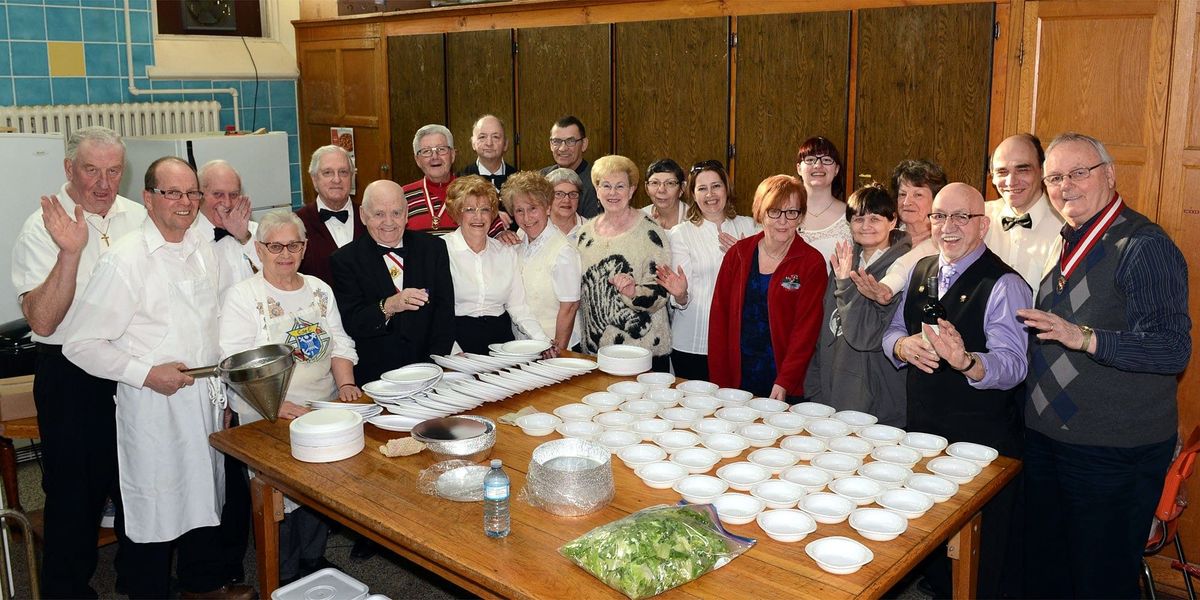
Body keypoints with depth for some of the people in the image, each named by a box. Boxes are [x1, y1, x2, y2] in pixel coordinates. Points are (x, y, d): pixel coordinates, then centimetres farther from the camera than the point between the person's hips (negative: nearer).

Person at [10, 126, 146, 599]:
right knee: (76, 488, 6)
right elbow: (43, 321, -21)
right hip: (72, 376, -4)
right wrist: (70, 252, -30)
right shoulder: (42, 228, -12)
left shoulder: (138, 217, 3)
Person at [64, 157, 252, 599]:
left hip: (205, 398, 6)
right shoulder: (124, 260, -14)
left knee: (205, 493, 19)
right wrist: (147, 374, -20)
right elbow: (81, 344, -14)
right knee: (154, 508, 6)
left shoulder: (204, 252, 6)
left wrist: (220, 392, 14)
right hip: (152, 405, -6)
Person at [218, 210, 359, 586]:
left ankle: (313, 558, 19)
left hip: (325, 410, 4)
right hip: (269, 420, -4)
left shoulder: (319, 290, 13)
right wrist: (275, 405, -22)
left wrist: (346, 385, -4)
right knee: (281, 493, -11)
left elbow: (339, 344, 14)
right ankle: (285, 577, 8)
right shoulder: (242, 297, -4)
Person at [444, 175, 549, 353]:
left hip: (501, 338, 4)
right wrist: (454, 352, -18)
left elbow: (518, 306, 9)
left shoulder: (507, 252, 12)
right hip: (459, 337, -4)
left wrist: (544, 342, -5)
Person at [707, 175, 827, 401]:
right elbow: (719, 316, 3)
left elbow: (806, 329, -9)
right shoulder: (737, 253, 3)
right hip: (736, 378, 3)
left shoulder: (812, 263, -5)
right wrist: (719, 381, -2)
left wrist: (784, 382, -18)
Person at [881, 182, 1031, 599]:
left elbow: (1013, 366, -24)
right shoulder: (920, 271, 7)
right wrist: (904, 346, -14)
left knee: (981, 555, 7)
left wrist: (965, 360, -45)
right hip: (922, 428, 6)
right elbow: (892, 332, 10)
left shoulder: (1004, 285, -15)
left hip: (982, 441, -6)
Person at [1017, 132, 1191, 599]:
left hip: (1115, 452, -8)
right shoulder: (1067, 244, 11)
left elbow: (1174, 349, -24)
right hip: (1045, 436, 8)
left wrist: (1083, 337, -36)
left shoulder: (1145, 246, -15)